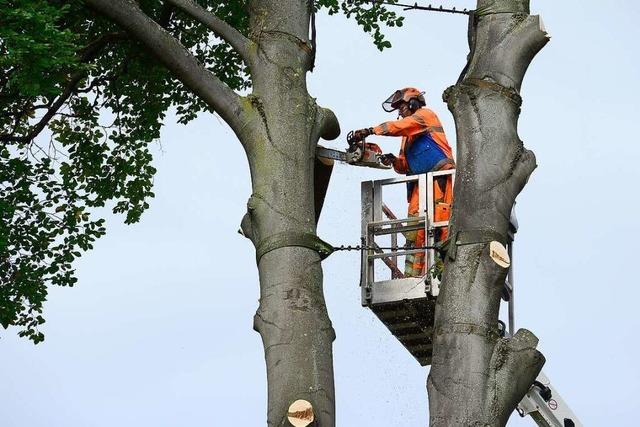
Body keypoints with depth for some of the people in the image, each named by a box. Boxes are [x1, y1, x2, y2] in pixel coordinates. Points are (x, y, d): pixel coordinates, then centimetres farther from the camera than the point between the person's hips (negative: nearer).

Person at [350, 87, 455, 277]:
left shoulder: (425, 115, 6)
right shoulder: (408, 135, 30)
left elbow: (399, 126, -12)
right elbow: (405, 165, 22)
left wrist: (370, 131, -18)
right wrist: (394, 161, -1)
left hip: (439, 178, -8)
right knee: (415, 233, -3)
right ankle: (412, 277, -9)